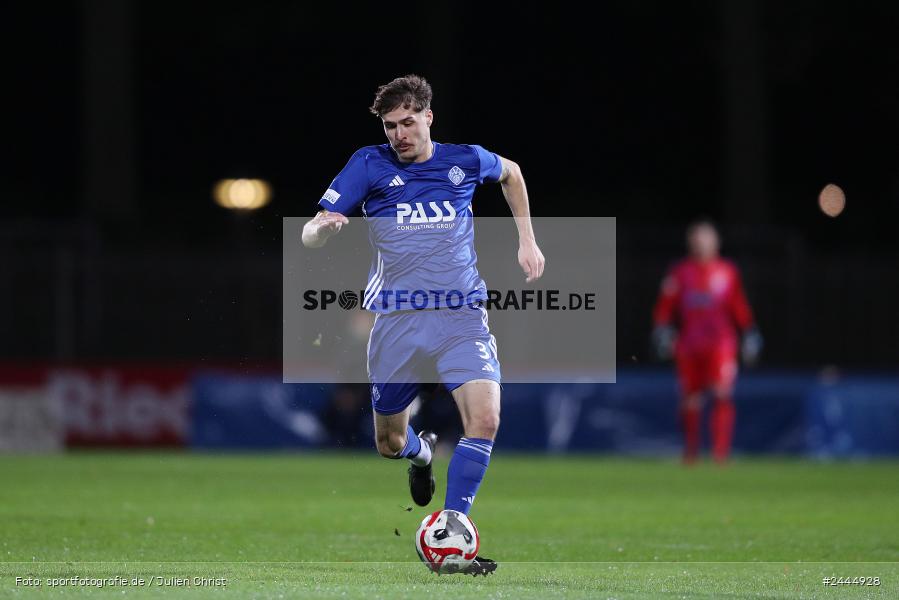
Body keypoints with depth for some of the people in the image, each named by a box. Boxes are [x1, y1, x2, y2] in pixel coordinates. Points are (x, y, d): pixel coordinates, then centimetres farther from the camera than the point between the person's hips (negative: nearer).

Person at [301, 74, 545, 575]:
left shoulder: (465, 160, 4)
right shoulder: (370, 165, -1)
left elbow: (510, 172, 28)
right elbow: (310, 236, -5)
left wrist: (527, 240, 21)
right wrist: (324, 228, -29)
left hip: (462, 314, 0)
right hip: (398, 321, 0)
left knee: (485, 418, -21)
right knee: (389, 443, 10)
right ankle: (422, 452, 49)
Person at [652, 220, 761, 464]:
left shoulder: (727, 272, 6)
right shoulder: (680, 273, 6)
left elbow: (740, 307, 13)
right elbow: (665, 307, 7)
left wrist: (749, 334, 11)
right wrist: (662, 331, -3)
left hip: (721, 345, -1)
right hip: (688, 347, 1)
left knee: (722, 394, -16)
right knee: (690, 400, 6)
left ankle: (721, 451, -18)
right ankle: (690, 452, 20)